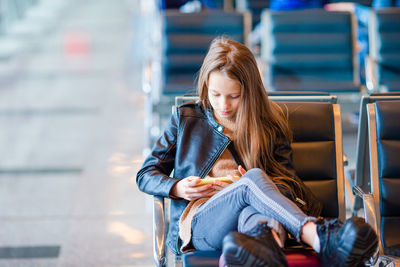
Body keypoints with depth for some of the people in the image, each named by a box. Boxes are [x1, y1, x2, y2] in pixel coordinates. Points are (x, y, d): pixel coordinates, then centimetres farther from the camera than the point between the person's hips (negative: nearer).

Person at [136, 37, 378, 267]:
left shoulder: (269, 126, 22)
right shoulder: (186, 119, 21)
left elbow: (287, 183, 19)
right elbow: (146, 175, 22)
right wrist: (176, 188, -1)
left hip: (252, 209, 2)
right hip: (199, 224, -1)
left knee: (256, 214, -40)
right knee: (255, 177, -35)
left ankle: (264, 240, -76)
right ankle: (320, 238, -57)